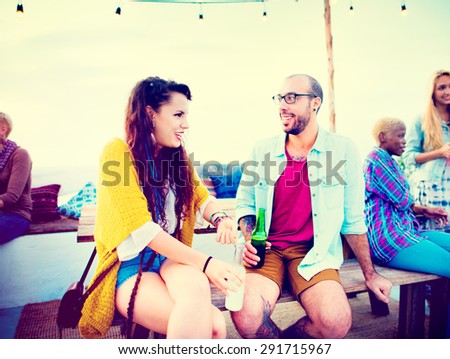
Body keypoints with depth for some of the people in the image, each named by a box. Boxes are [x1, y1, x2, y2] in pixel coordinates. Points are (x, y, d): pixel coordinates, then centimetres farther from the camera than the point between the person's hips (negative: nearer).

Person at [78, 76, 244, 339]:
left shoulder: (177, 156, 9)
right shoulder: (117, 153, -12)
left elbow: (202, 198, 7)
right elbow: (142, 228, -20)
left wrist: (219, 218, -18)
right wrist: (205, 262, -25)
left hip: (172, 258, 5)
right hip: (130, 266, -4)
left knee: (196, 285, -32)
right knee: (212, 324, -27)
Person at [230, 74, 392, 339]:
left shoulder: (343, 150, 0)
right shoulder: (262, 150, 5)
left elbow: (353, 218, 5)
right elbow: (245, 204, 13)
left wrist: (370, 274, 9)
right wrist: (249, 241, -6)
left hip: (315, 253, 0)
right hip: (266, 250, 1)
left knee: (337, 321, -27)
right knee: (246, 315, -26)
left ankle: (282, 341, 8)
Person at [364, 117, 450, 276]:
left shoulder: (391, 161, 19)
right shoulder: (377, 158, -12)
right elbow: (402, 200, -12)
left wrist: (424, 210, 11)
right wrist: (410, 200, 10)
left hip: (404, 230, 10)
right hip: (387, 236, -10)